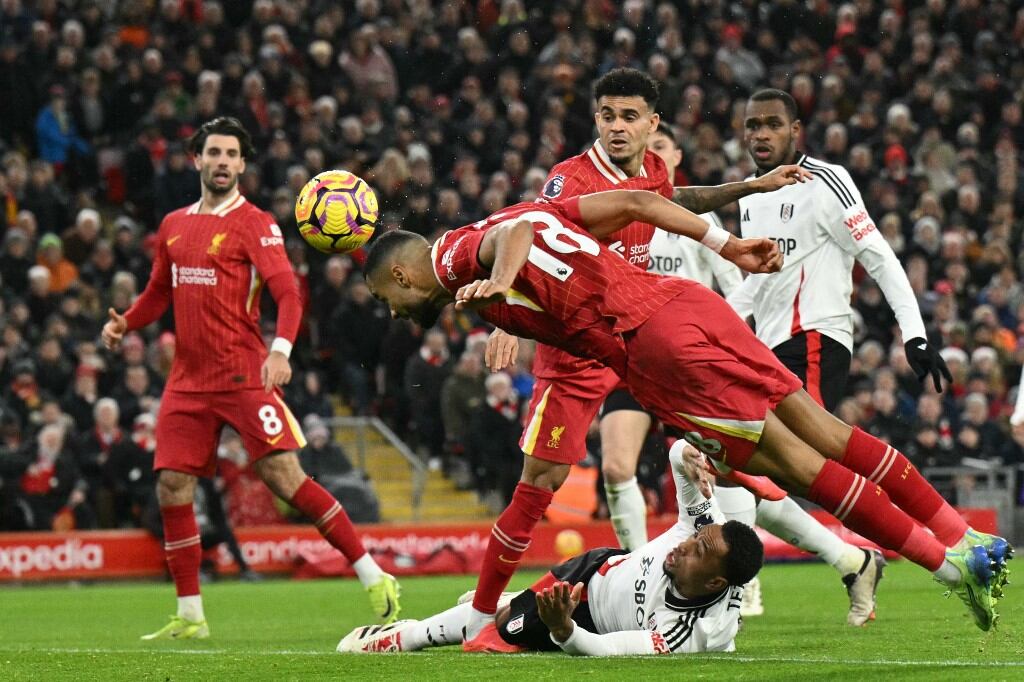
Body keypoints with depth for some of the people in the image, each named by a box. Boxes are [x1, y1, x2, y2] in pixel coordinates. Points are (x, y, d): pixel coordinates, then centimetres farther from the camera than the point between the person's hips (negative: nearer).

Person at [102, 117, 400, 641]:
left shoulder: (254, 224, -3)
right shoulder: (174, 225, 15)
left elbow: (287, 293, -13)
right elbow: (159, 292, 26)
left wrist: (281, 348, -30)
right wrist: (125, 323, 6)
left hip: (243, 376, -6)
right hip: (188, 378, 6)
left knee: (284, 476, -15)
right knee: (171, 488, 0)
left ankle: (374, 579, -8)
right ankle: (190, 616, 11)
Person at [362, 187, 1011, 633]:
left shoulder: (462, 252, 4)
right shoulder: (521, 212, 26)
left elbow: (514, 233, -20)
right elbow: (634, 201, 21)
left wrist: (498, 282, -40)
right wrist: (727, 246, 20)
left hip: (651, 342, -8)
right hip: (688, 298, 8)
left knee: (788, 458, -4)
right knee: (818, 428, 9)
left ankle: (949, 562, -4)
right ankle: (967, 539, 10)